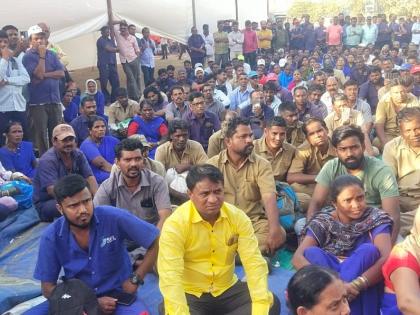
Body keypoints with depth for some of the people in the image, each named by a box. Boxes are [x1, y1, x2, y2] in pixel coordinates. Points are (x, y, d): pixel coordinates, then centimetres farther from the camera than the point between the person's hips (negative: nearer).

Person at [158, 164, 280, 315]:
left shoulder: (238, 217, -9)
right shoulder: (175, 224, -19)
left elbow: (254, 262, -13)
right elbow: (170, 276, -26)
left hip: (228, 289, 4)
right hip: (189, 294, -3)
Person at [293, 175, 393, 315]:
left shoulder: (375, 218, -3)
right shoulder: (323, 222, -2)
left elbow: (387, 258, -20)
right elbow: (297, 258, -17)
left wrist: (356, 285, -36)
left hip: (364, 289, 0)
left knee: (368, 250, -27)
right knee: (312, 253, -26)